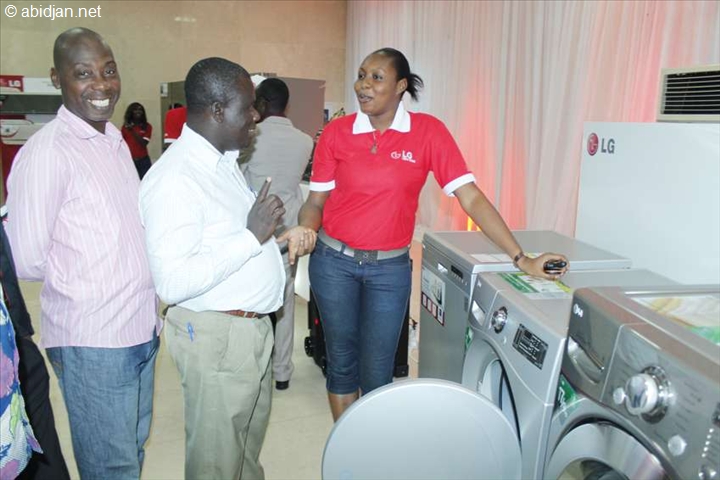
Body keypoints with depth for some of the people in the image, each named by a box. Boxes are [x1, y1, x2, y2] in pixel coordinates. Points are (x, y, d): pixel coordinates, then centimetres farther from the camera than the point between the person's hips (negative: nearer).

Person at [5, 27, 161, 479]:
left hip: (141, 331, 7)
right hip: (93, 341, -7)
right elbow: (26, 259, -16)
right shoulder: (46, 151, -15)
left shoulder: (115, 140, 9)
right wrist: (86, 287, -2)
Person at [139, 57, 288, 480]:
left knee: (250, 441, 26)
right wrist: (252, 236, -26)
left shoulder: (224, 161, 8)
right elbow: (173, 283, -29)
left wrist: (268, 230, 8)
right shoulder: (175, 178, -22)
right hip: (216, 335, -9)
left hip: (253, 326, 9)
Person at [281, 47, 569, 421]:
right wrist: (305, 230, -22)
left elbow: (470, 197, -10)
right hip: (334, 262, 1)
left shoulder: (427, 131, -7)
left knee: (376, 374, 8)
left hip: (390, 268, -1)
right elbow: (317, 200, 2)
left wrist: (521, 259, -14)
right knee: (341, 362, 14)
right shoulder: (336, 133, -3)